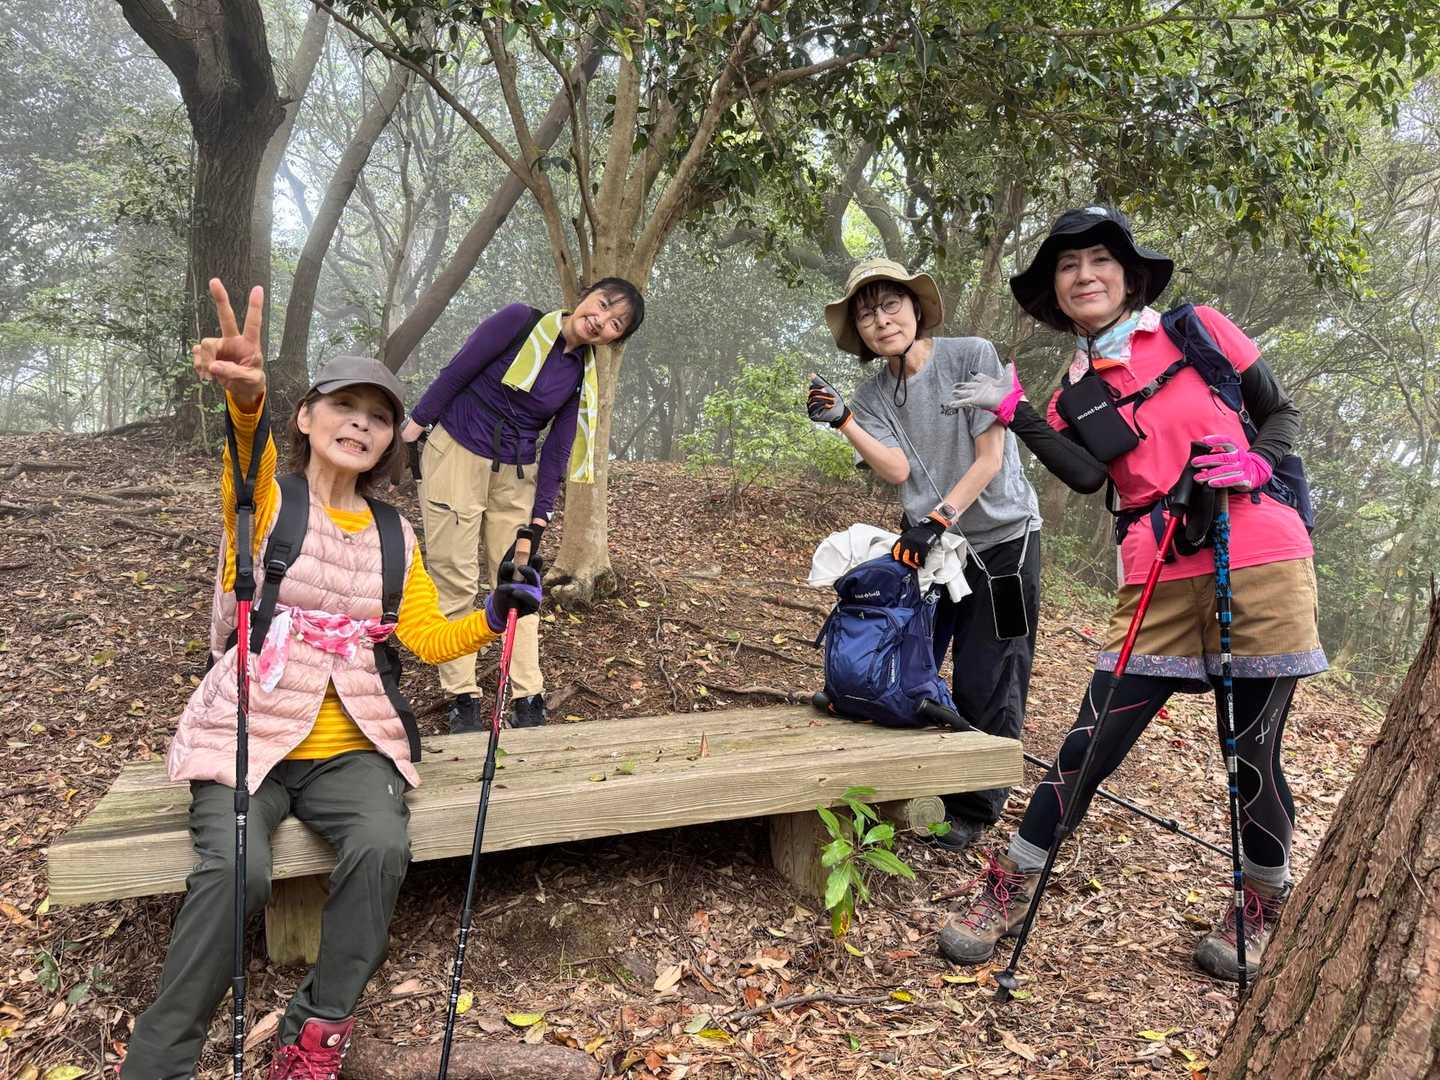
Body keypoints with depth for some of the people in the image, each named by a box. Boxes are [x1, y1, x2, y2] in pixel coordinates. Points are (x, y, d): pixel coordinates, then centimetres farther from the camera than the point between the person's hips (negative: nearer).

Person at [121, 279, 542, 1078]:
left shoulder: (395, 536, 11)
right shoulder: (265, 494, -1)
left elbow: (429, 639, 10)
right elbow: (248, 451, -27)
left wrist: (494, 615, -10)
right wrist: (244, 395, -51)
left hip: (350, 747, 3)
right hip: (247, 736, -2)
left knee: (381, 850, -25)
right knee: (236, 872, -27)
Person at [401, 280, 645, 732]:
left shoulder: (584, 377, 1)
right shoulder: (520, 321, -11)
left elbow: (556, 450, 2)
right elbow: (455, 374, -8)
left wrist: (539, 518, -2)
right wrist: (410, 434, -7)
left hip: (515, 476, 4)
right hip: (455, 455, -4)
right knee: (456, 580, -1)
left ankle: (528, 699, 11)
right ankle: (461, 697, 9)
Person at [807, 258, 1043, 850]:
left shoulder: (972, 356, -12)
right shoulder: (872, 396, 1)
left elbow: (989, 457, -14)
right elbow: (897, 470, -14)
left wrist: (936, 520, -21)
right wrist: (842, 420, -25)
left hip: (1001, 538, -4)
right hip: (927, 538, 4)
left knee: (984, 687, -1)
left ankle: (972, 811, 17)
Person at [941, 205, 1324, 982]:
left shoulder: (1197, 330, 7)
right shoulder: (1077, 391, 11)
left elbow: (1281, 413, 12)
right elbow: (1086, 474, -8)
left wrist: (1255, 462, -8)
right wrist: (1014, 413, -14)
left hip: (1262, 565, -1)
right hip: (1159, 583, 1)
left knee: (1252, 755, 5)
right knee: (1089, 746, -2)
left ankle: (1263, 906, 31)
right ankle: (1006, 892, 12)